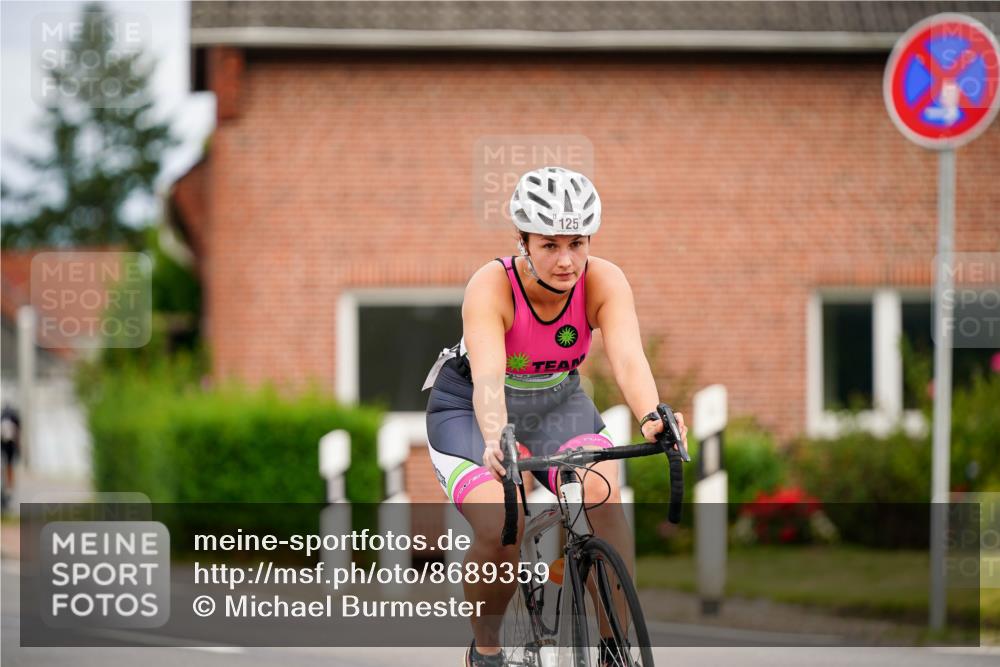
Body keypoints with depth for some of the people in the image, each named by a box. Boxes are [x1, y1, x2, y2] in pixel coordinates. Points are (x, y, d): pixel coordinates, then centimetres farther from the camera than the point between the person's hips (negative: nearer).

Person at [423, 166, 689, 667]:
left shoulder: (604, 282, -22)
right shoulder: (491, 287, -30)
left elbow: (628, 357, -38)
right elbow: (488, 376, -44)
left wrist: (651, 417, -59)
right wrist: (496, 442, -64)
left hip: (558, 404, 3)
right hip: (470, 412, -3)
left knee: (602, 494, -28)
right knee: (500, 529, -27)